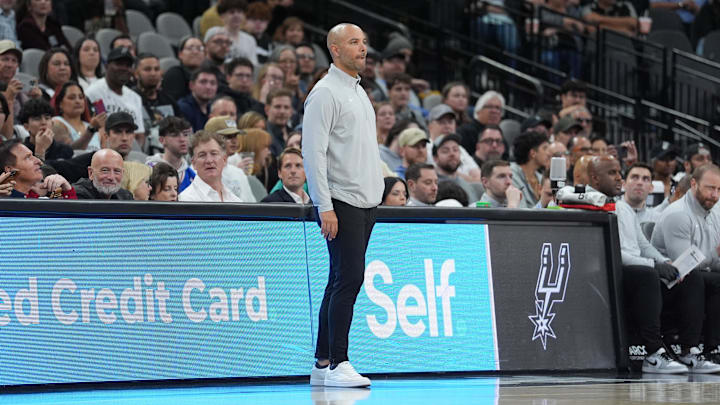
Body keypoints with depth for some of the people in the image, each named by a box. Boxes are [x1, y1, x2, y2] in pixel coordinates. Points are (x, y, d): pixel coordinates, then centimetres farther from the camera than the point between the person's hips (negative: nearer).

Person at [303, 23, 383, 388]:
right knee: (349, 278, -14)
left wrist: (376, 196, 17)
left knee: (342, 281, 9)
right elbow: (313, 152, -15)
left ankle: (323, 364, 12)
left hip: (366, 202, 9)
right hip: (341, 203, -9)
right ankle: (337, 365, -12)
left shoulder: (359, 92, 18)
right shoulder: (325, 93, -9)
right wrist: (325, 207, -20)